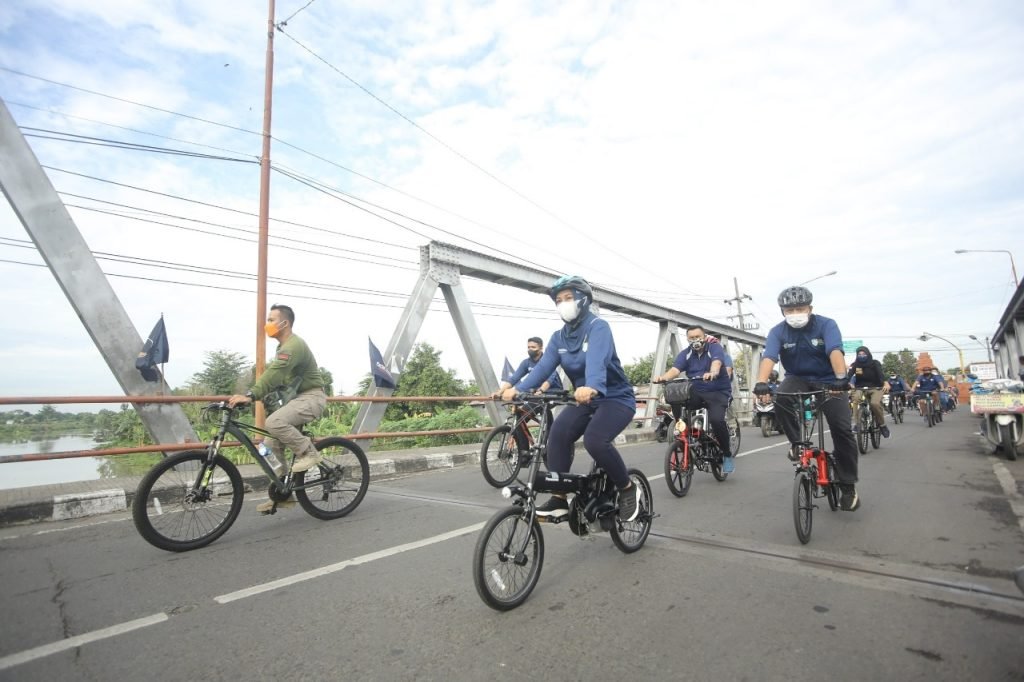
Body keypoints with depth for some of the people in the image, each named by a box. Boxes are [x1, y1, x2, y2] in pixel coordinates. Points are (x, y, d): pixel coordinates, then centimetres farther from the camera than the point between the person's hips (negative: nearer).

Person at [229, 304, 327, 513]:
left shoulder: (293, 345, -18)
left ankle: (308, 452, -13)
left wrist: (250, 395, -39)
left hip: (311, 396, -10)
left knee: (274, 422, -33)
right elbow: (273, 375, 14)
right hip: (297, 397, 10)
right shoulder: (284, 346, 17)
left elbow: (274, 374, -31)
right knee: (271, 445, 4)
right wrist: (249, 395, 5)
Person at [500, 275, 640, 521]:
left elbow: (597, 360, -37)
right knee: (558, 433, -21)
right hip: (585, 400, 6)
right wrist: (518, 389, -29)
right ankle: (559, 498, -10)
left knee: (594, 440, -30)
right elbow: (544, 366, -11)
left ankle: (628, 489, -4)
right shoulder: (559, 337, 3)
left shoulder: (598, 327, -16)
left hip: (616, 398, -5)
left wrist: (592, 387, -58)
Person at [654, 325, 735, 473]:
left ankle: (727, 455, -3)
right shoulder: (685, 354, 2)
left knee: (716, 419, -28)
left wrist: (712, 373, -53)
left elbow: (717, 363, -29)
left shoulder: (715, 348, -7)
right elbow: (675, 369, -15)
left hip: (718, 392, -3)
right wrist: (663, 377, -39)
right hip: (696, 393, 3)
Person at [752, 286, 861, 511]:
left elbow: (835, 351, -32)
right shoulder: (778, 331, -13)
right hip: (798, 378, 1)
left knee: (842, 429, -10)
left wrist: (840, 378, -50)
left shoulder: (826, 324, -15)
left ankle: (848, 486, 6)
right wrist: (761, 384, -47)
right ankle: (795, 442, -8)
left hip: (827, 380, -1)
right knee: (782, 399, -33)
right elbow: (769, 357, -29)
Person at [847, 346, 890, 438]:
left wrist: (886, 383, -44)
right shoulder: (855, 364, -2)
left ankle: (882, 425, -3)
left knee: (875, 403, -29)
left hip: (875, 388, -1)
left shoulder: (875, 363, -5)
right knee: (855, 398, -32)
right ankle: (856, 424, -28)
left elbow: (881, 374, -23)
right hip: (860, 388, 1)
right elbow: (849, 375, -18)